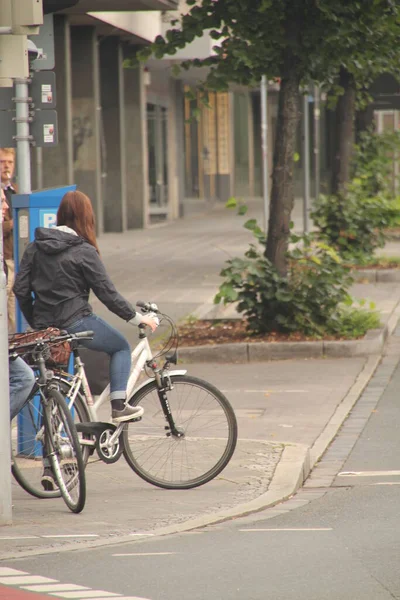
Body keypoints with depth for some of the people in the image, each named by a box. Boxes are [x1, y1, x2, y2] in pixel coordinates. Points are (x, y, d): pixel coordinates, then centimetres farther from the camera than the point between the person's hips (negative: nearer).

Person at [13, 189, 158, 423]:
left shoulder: (35, 247, 6)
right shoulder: (84, 252, -10)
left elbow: (21, 290, 5)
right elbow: (108, 294, -10)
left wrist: (36, 322, 17)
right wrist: (138, 318, 1)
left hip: (45, 325, 5)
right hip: (76, 322, -5)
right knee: (121, 347, 17)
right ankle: (118, 405, 5)